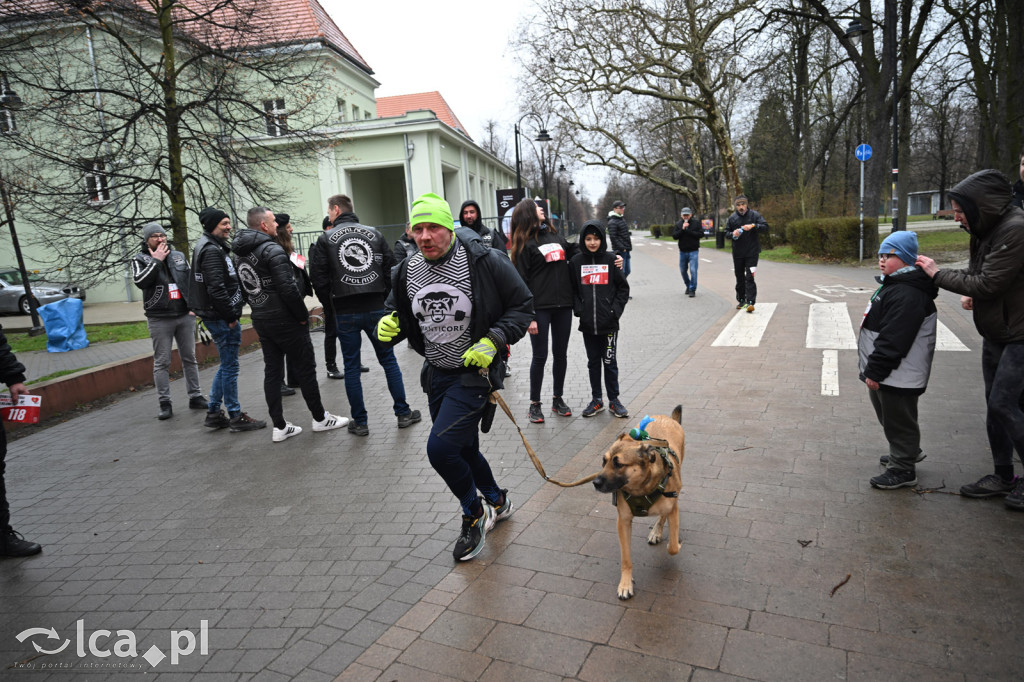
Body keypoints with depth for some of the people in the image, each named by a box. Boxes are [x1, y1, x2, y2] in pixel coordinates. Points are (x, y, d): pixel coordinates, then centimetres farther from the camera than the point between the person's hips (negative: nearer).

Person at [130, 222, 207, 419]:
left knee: (189, 358, 8)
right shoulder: (140, 259, 2)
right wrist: (156, 261, -12)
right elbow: (140, 281, -16)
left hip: (185, 316, 3)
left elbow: (192, 281, 13)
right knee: (162, 362, 1)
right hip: (159, 319, -3)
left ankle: (195, 397, 16)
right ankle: (165, 404, 7)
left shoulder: (179, 256, 12)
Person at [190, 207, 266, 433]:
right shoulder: (211, 250, -16)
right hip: (220, 317, -10)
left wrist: (231, 313, 16)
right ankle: (235, 417, 7)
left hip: (217, 316, 10)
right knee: (230, 366, -2)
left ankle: (213, 413, 25)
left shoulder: (212, 246, 17)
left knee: (227, 364, 18)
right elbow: (216, 288, -25)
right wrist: (231, 315, -18)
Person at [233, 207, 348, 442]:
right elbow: (288, 288, -23)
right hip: (285, 321, -8)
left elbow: (245, 290, 14)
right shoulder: (272, 250, -17)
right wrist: (303, 315, -12)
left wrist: (259, 309, 16)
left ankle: (279, 426, 14)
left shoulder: (242, 255, 11)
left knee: (272, 371, 10)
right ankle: (320, 418, 15)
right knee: (305, 369, 4)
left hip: (261, 321, 8)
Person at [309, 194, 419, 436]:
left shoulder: (326, 239, -2)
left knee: (351, 366, 8)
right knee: (389, 360, 12)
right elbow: (391, 268, 3)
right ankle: (403, 413, 17)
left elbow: (319, 280, -6)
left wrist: (331, 293, 13)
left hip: (345, 313, -2)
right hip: (376, 308, 2)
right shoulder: (374, 234, 5)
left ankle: (360, 422, 13)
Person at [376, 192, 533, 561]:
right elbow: (398, 313, 14)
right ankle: (497, 501, 47)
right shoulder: (407, 271, -1)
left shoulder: (484, 262, -17)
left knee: (440, 447, -15)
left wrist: (493, 341, -21)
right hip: (436, 375, 7)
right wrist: (388, 325, -10)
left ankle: (474, 514, 13)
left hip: (474, 372, -6)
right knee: (464, 449, 19)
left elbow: (522, 305, -9)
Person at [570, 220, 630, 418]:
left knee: (609, 362, 5)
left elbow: (623, 288, 4)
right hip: (587, 324, 2)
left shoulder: (611, 260, -1)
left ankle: (614, 400, 18)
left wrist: (616, 309, -6)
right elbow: (572, 289, 7)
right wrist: (578, 309, -6)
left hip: (609, 323, -1)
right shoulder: (576, 261, 2)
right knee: (593, 362, 12)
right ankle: (596, 400, 23)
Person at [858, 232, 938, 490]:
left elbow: (893, 340, -28)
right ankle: (907, 452, 42)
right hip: (885, 373, 11)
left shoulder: (906, 295, -24)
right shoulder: (894, 285, 13)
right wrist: (873, 369, 22)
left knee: (898, 419, 2)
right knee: (888, 415, 24)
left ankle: (903, 468, 15)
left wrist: (875, 370, -24)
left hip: (899, 377, -11)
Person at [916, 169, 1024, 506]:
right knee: (995, 405, 13)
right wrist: (968, 292, -6)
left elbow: (988, 284, -23)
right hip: (995, 335, 9)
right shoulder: (987, 230, 7)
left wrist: (938, 275, -12)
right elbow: (976, 270, 17)